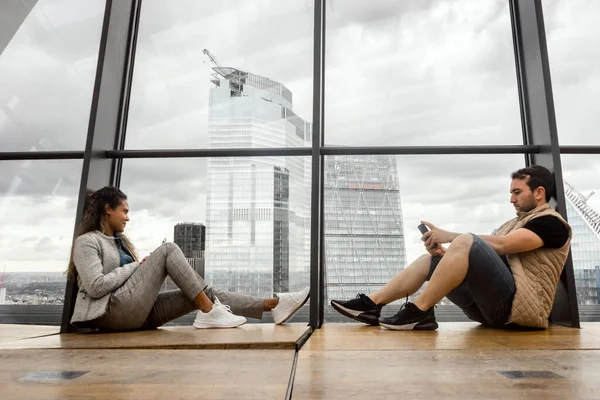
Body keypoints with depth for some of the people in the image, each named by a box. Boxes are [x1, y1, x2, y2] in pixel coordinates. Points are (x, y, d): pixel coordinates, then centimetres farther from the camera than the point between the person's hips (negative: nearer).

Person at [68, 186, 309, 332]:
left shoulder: (118, 241, 24)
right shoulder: (87, 242, -3)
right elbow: (96, 287, -17)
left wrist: (145, 270, 3)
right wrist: (136, 265, -8)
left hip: (138, 312, 8)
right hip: (114, 311, -8)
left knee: (205, 292, -8)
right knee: (168, 250, -17)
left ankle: (273, 305, -14)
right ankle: (209, 312, -21)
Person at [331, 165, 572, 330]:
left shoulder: (551, 223, 1)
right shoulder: (513, 223, 27)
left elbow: (501, 245, -17)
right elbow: (477, 259, 16)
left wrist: (447, 236, -14)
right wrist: (445, 253, -4)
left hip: (520, 305, -8)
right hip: (494, 306, 8)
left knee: (466, 241, -28)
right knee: (430, 260, 2)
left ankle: (419, 312, -25)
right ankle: (371, 304, -7)